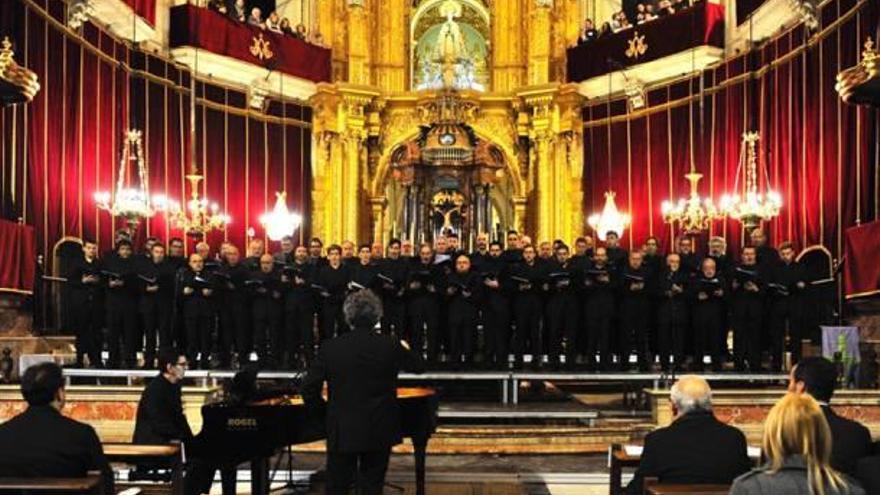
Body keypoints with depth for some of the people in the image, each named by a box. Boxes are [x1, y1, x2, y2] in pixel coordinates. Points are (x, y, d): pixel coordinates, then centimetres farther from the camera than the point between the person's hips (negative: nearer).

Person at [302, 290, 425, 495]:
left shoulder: (330, 348, -10)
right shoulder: (390, 345, -9)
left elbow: (309, 388, -9)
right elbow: (418, 367, 9)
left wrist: (324, 408, 11)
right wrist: (405, 349, 30)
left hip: (341, 431, 0)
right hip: (378, 432, 0)